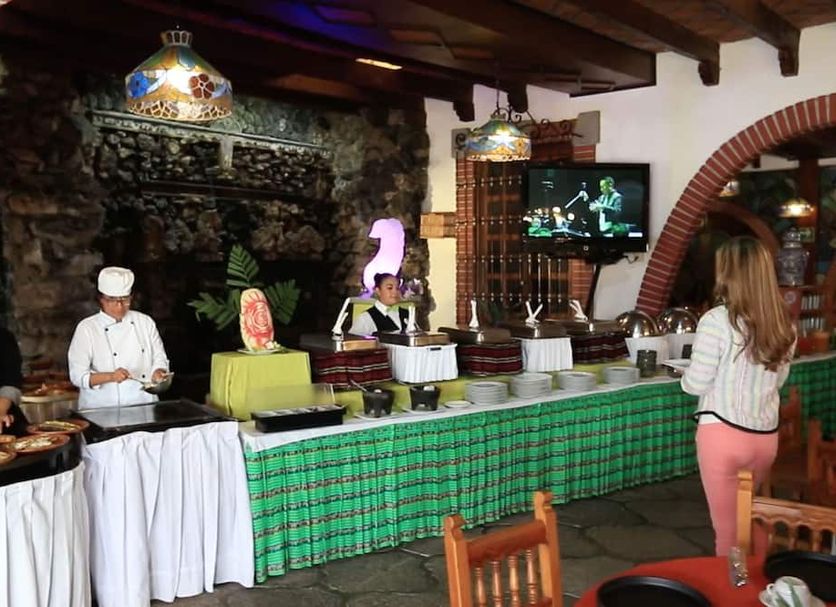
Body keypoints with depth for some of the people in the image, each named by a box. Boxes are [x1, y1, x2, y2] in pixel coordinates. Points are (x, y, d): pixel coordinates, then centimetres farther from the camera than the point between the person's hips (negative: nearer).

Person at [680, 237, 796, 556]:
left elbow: (696, 384, -11)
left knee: (728, 530, 8)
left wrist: (685, 374, 10)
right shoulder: (784, 325, 3)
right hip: (766, 436, 6)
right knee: (746, 523, 25)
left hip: (723, 434, -6)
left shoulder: (716, 320, -16)